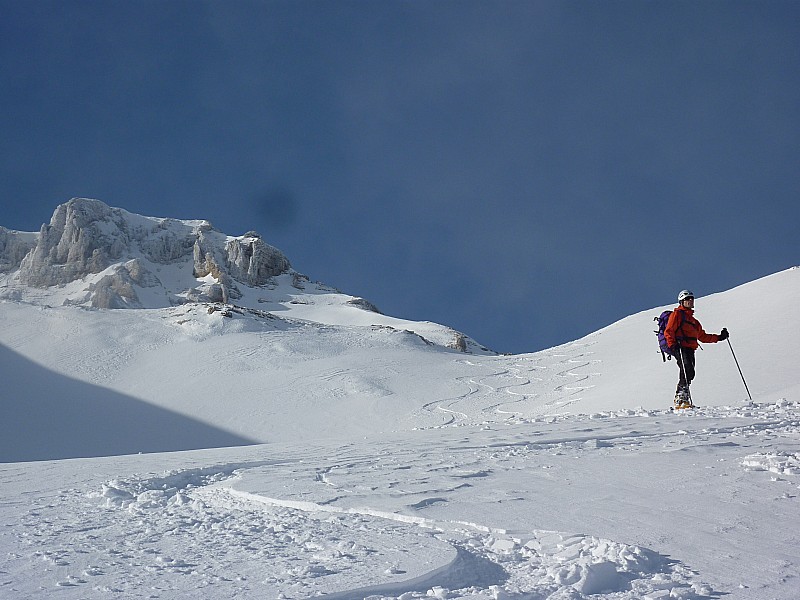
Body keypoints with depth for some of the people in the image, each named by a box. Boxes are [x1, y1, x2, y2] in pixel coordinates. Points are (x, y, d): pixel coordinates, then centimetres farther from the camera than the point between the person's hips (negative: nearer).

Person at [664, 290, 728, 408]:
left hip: (690, 350, 8)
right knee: (688, 372, -21)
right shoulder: (677, 314, 7)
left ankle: (680, 399, 4)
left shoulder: (693, 320, 31)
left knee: (689, 374, 0)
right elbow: (668, 331, -4)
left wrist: (719, 337, 26)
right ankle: (682, 398, -22)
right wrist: (672, 345, -18)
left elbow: (703, 336, 33)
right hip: (680, 348, -8)